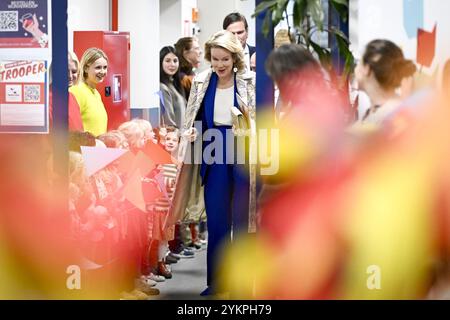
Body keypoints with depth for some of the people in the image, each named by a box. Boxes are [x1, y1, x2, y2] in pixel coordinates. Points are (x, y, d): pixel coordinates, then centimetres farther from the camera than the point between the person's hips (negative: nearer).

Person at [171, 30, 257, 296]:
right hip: (214, 157, 3)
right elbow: (196, 119, 13)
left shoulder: (249, 82, -5)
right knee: (216, 221, 6)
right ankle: (215, 281, 16)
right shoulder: (201, 82, 4)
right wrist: (191, 132, -7)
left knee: (243, 221, 5)